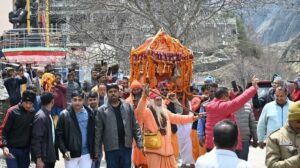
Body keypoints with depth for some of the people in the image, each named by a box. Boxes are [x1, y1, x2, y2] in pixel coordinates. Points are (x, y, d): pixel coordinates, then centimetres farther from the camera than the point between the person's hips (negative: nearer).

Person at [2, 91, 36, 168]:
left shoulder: (33, 112, 2)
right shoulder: (13, 112, -11)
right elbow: (4, 130, -11)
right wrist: (4, 146, -23)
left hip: (25, 150, 4)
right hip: (12, 149, -4)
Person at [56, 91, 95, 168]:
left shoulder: (89, 113, 1)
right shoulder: (65, 115, -7)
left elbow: (92, 133, 5)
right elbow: (59, 134, -6)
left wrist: (93, 151, 2)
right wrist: (64, 150, -16)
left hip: (86, 154, 2)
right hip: (71, 154, -2)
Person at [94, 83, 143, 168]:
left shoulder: (128, 107, 4)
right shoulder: (102, 110, -2)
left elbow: (135, 126, 5)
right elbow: (98, 131, -1)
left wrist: (139, 142, -2)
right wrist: (96, 149, -3)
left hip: (126, 146, 2)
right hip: (111, 148, -2)